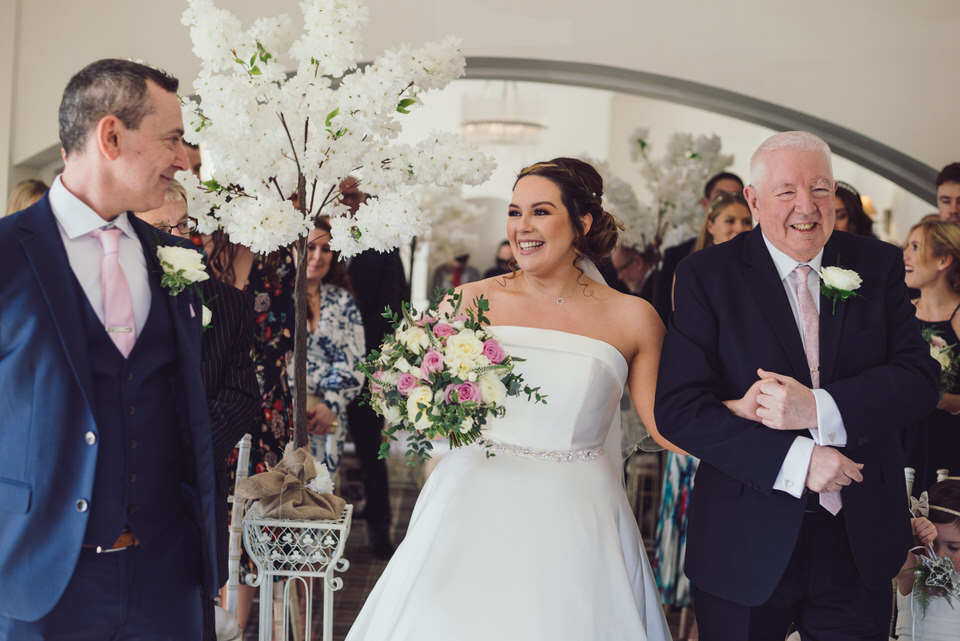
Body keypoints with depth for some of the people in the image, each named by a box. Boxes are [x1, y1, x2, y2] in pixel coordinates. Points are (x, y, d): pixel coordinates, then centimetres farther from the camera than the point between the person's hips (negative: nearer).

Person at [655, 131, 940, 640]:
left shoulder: (879, 266, 3)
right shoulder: (705, 277, -5)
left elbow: (919, 377, -6)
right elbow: (679, 408, -13)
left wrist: (817, 408, -21)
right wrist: (795, 461, -21)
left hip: (859, 542, 2)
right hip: (745, 548, -2)